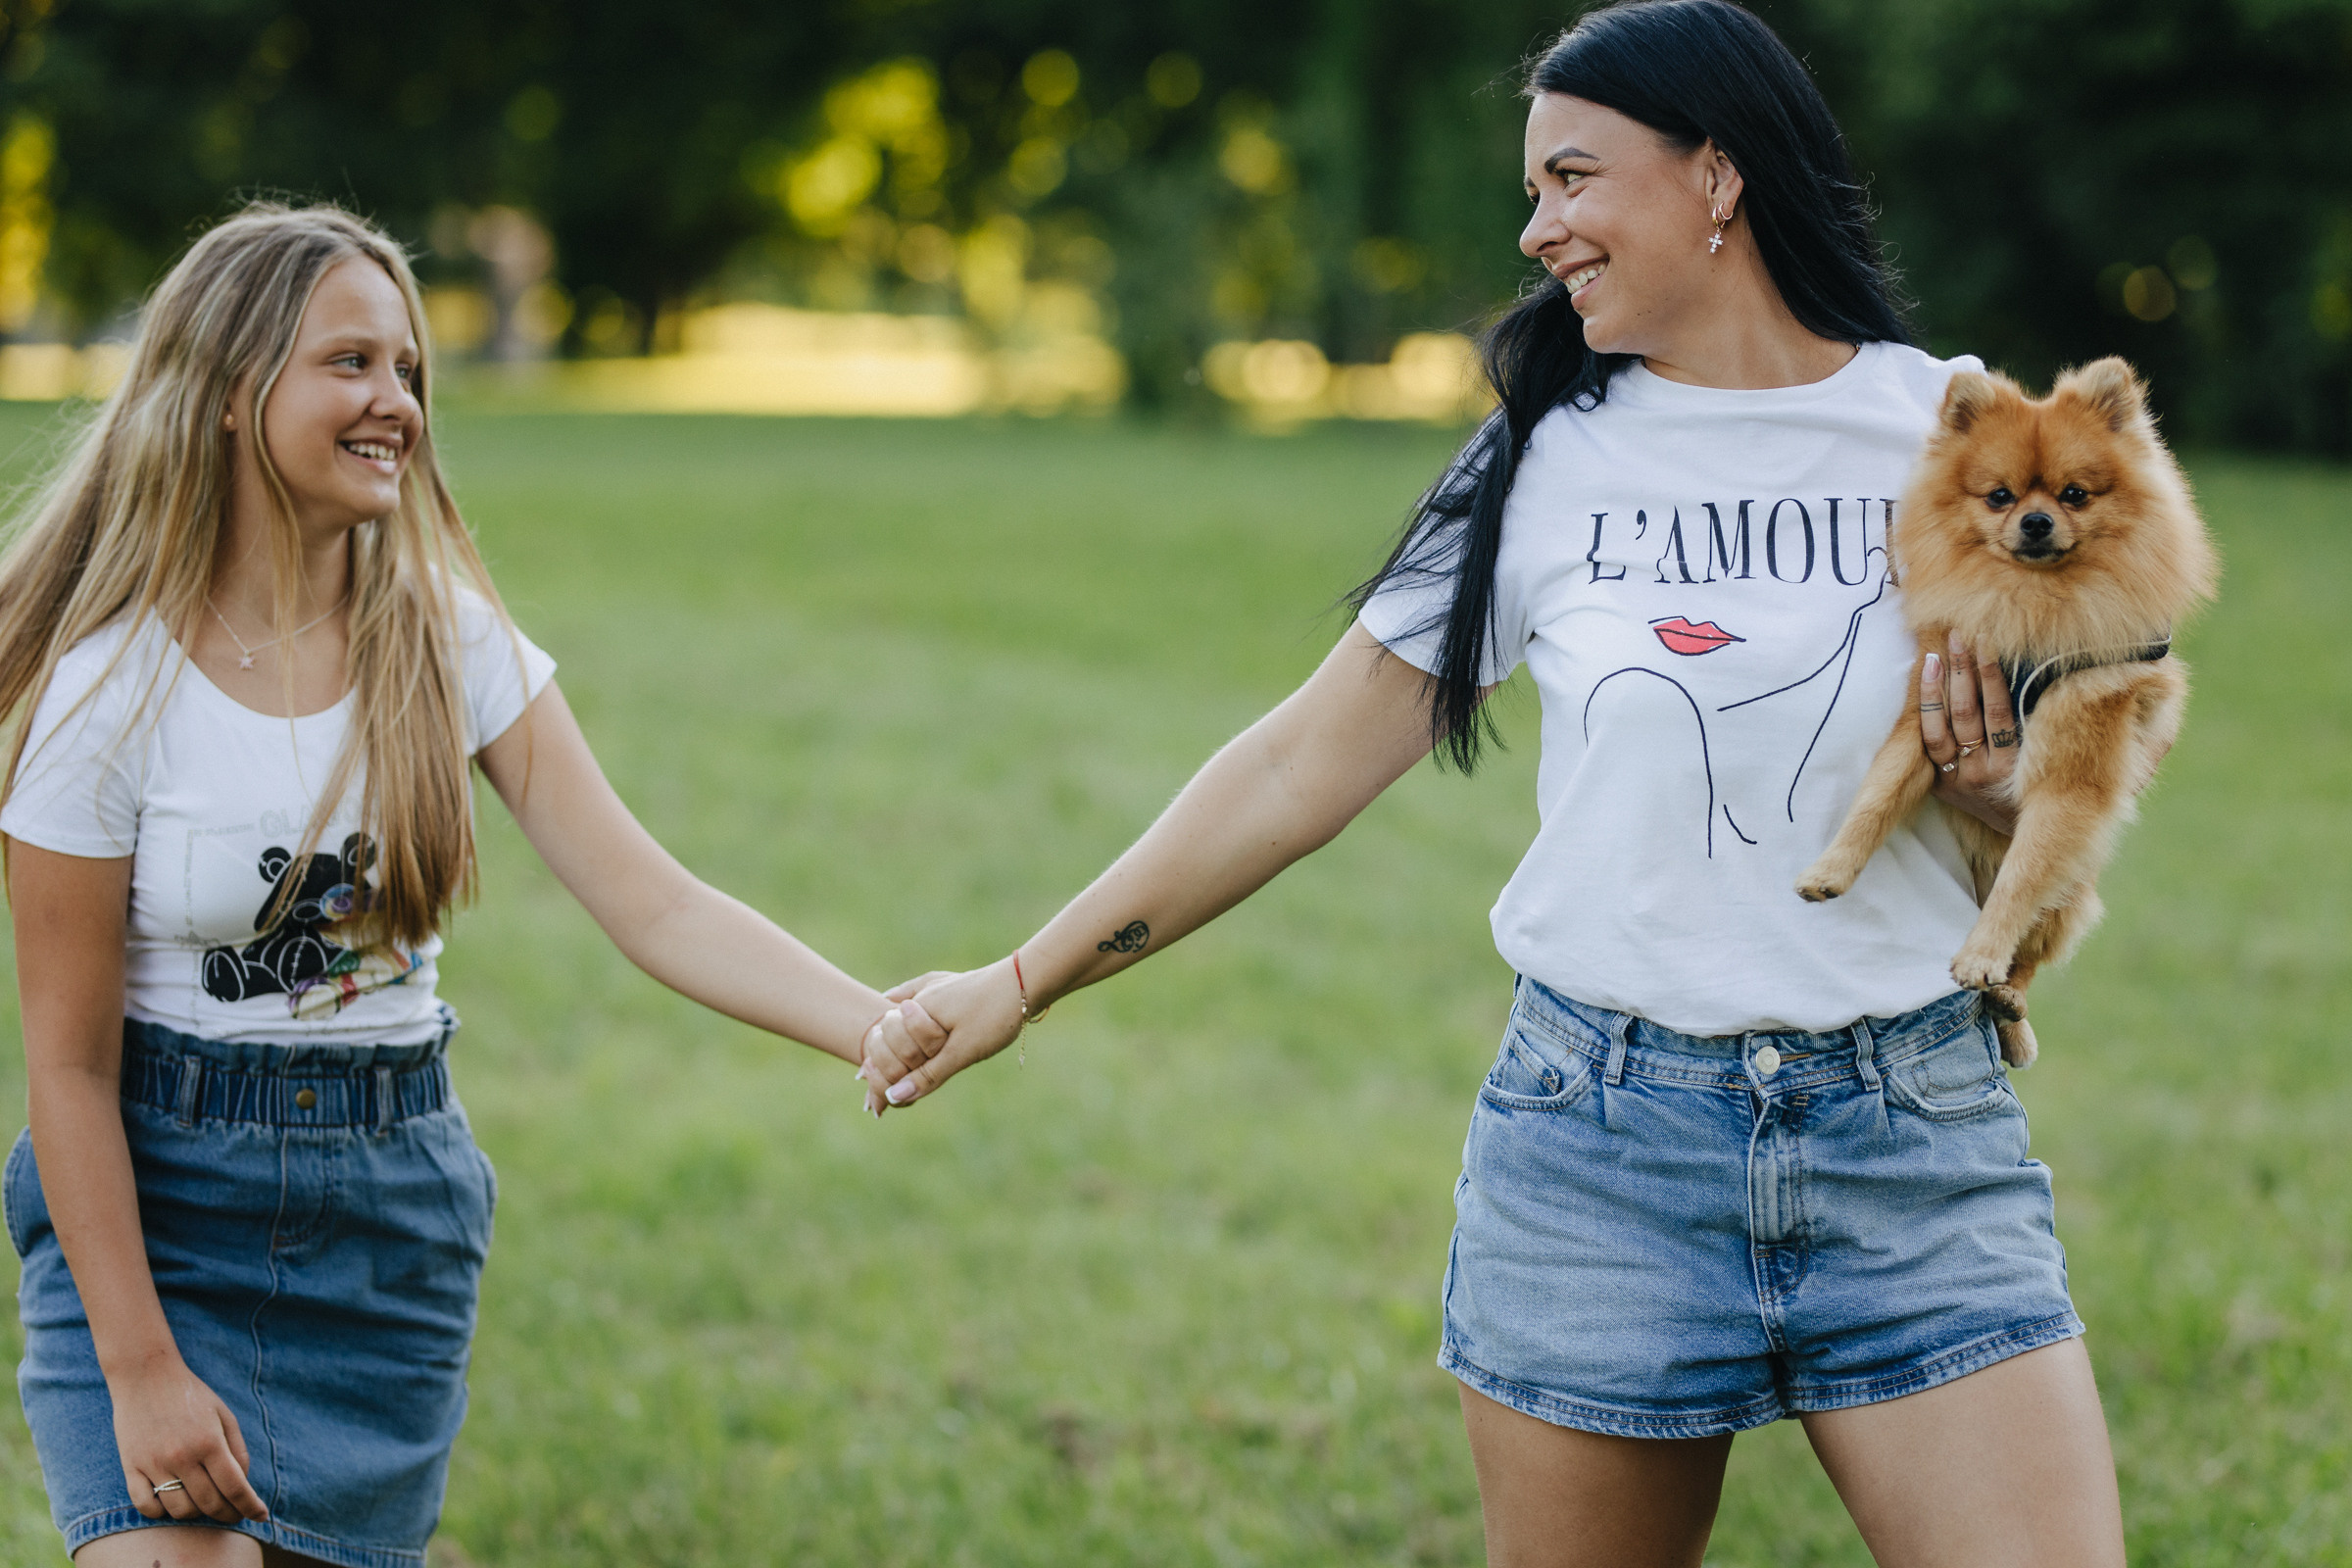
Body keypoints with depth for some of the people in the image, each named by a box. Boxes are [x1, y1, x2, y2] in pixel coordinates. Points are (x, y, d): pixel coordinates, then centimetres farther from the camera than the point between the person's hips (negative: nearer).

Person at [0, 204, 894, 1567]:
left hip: (394, 1213, 4)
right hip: (156, 1199, -3)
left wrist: (889, 1027, -24)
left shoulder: (448, 644, -2)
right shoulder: (114, 686, -12)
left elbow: (655, 904, -9)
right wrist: (140, 1367, -14)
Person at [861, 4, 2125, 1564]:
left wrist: (2003, 786, -10)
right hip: (1606, 1140, 1)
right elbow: (1306, 763, 8)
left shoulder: (1954, 435, 2)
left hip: (1911, 1139, 0)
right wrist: (1021, 983, 9)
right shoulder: (1552, 462, 4)